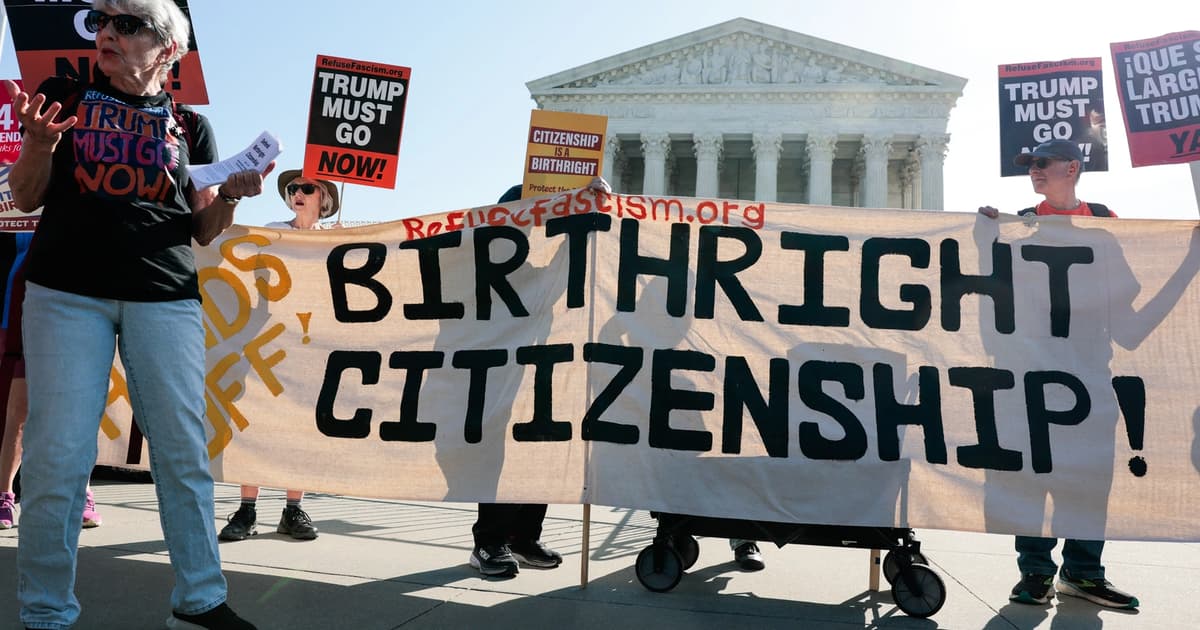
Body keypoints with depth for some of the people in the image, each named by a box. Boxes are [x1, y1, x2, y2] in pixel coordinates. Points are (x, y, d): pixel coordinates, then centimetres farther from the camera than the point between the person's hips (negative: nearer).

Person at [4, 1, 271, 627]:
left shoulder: (190, 124, 12)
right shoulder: (64, 95, 11)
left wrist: (229, 195, -9)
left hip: (166, 298, 1)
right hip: (66, 292, 0)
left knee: (184, 452, 0)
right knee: (58, 453, -3)